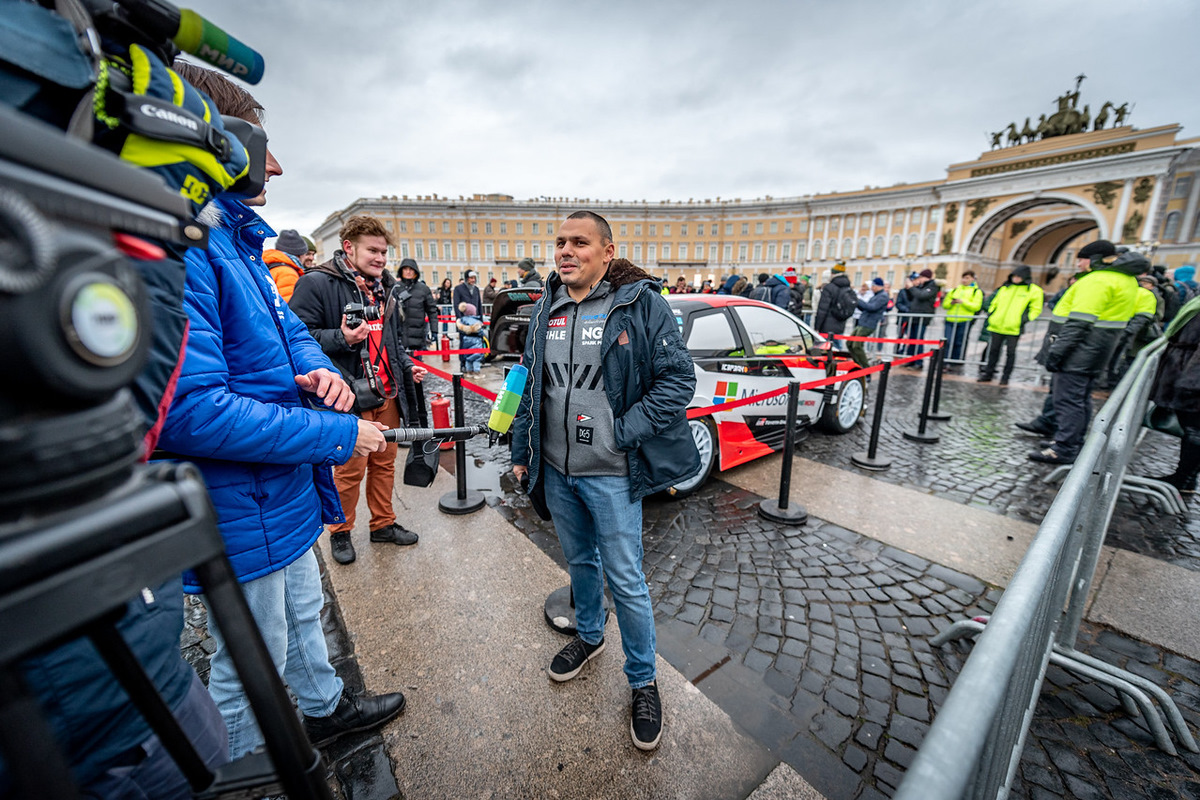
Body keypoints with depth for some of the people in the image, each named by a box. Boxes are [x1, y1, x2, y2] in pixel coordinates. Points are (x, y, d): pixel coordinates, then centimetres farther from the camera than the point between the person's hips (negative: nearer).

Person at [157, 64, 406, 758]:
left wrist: (322, 371, -8)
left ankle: (328, 708, 54)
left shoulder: (235, 243, 9)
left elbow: (290, 331, 15)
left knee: (304, 614, 29)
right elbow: (189, 410, -32)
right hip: (239, 518, -10)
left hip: (285, 499, 10)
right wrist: (338, 434, -24)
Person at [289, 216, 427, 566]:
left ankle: (384, 524, 33)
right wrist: (341, 338, -24)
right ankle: (340, 533, 28)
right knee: (350, 469, 4)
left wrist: (407, 366, 11)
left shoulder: (386, 286, 15)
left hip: (388, 393, 7)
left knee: (385, 463, 16)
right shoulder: (317, 282, -9)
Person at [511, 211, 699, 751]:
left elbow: (678, 378, -12)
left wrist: (623, 433, -18)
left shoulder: (641, 303, -10)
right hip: (556, 469, 5)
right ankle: (589, 636, 52)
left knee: (625, 580, 7)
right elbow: (531, 385, 12)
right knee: (579, 561, 24)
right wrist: (523, 452, 11)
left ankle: (643, 681, 34)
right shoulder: (547, 309, 6)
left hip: (611, 474, -5)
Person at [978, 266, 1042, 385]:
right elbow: (995, 302, 22)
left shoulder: (1034, 290, 2)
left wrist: (1025, 319, -11)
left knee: (1011, 352, 2)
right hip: (997, 326, 4)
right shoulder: (1005, 287, 13)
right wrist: (991, 315, 8)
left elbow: (1036, 309, 3)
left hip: (1014, 329, -3)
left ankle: (1005, 377, 9)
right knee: (993, 350, 8)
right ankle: (988, 374, 16)